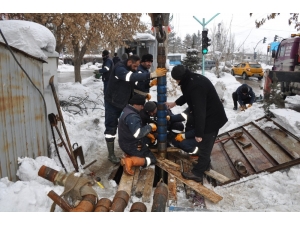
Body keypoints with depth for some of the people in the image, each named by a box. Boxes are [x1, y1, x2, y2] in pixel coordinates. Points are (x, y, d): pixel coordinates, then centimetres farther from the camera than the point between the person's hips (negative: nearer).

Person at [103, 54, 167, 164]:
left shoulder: (131, 69, 3)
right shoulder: (119, 68, -26)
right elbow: (133, 77, -43)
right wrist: (153, 74, -50)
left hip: (124, 102, 8)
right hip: (112, 103, -8)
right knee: (111, 128, 0)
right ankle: (111, 155, 10)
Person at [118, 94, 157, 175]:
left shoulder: (127, 110, 4)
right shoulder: (132, 116, -29)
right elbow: (138, 134, -37)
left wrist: (148, 130, 4)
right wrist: (150, 126, -23)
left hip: (127, 142, 10)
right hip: (131, 146, -10)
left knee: (148, 150, 30)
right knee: (152, 159, 0)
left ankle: (129, 155, 12)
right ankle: (130, 161, -16)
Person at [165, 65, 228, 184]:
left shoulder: (196, 86, -33)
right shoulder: (194, 79, 1)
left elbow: (199, 111, -32)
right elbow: (187, 95, 21)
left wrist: (199, 133, -25)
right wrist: (174, 103, 23)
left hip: (211, 119, -10)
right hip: (211, 117, 10)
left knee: (204, 146, 3)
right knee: (204, 145, 24)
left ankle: (197, 173, 16)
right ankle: (205, 164, 42)